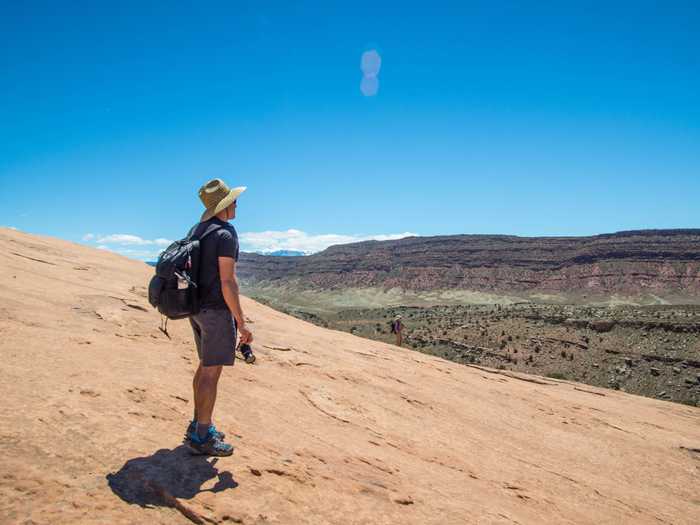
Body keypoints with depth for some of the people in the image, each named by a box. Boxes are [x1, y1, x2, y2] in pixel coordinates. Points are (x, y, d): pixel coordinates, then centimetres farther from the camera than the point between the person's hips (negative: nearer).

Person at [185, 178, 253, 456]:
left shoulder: (199, 230, 12)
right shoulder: (226, 234, -16)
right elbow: (227, 282, -21)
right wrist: (242, 323, -18)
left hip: (197, 307, 9)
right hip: (217, 310, -9)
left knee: (205, 367, 18)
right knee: (212, 372, -2)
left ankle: (199, 425, 27)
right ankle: (202, 437, 6)